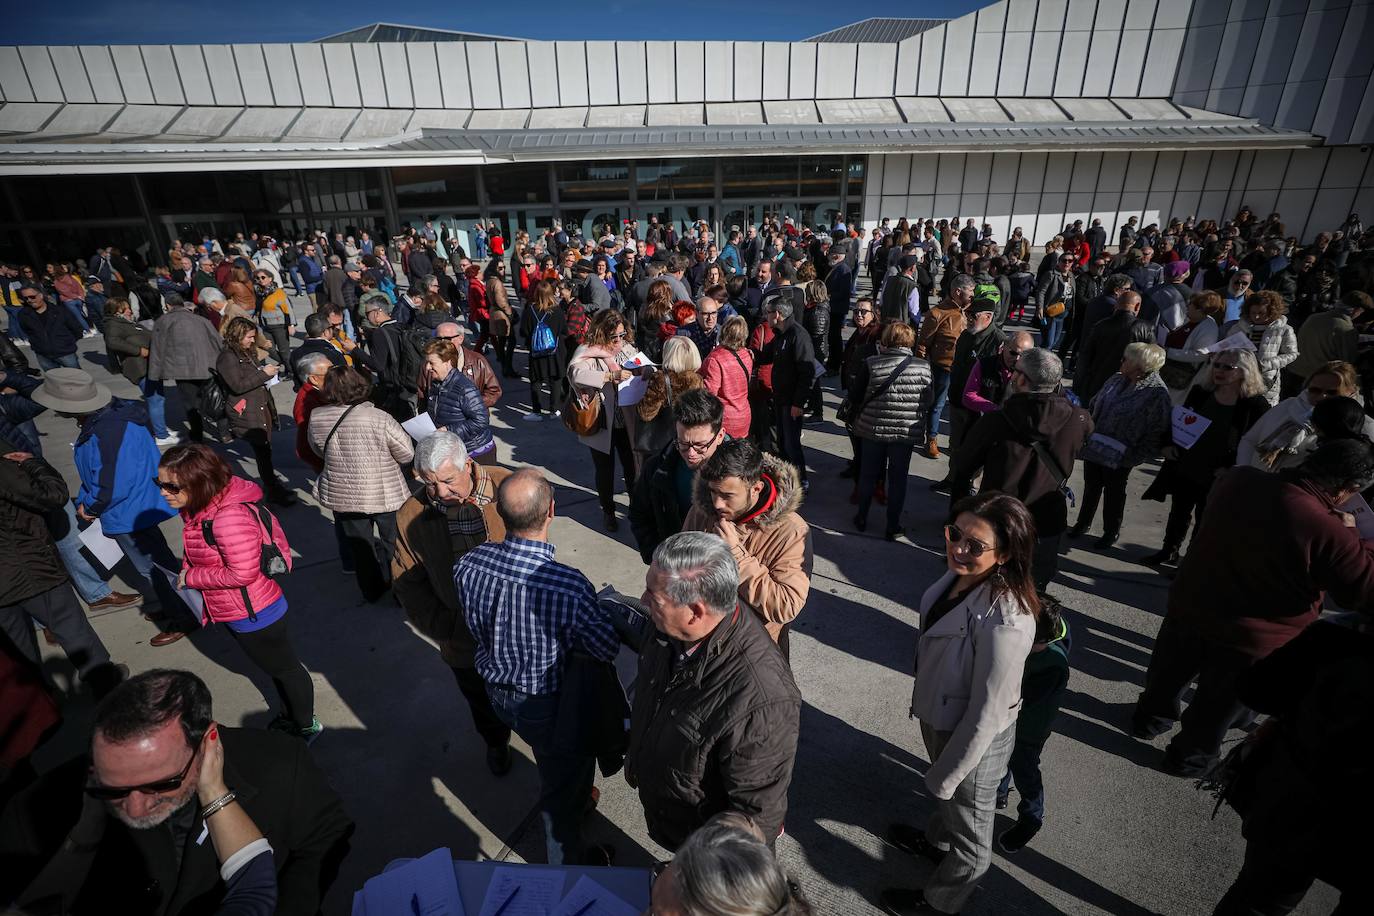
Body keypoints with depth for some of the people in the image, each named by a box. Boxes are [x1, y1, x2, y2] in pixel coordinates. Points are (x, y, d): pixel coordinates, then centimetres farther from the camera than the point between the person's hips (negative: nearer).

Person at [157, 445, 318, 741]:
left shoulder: (229, 516, -32)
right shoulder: (199, 509, -1)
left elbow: (242, 573, -31)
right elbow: (202, 556, 16)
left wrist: (191, 577, -18)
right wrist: (189, 574, -3)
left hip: (254, 614, -10)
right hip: (234, 613, 10)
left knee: (284, 668, 13)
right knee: (271, 666, 28)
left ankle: (307, 726, 35)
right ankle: (289, 716, 50)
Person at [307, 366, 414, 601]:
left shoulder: (316, 418, -11)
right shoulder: (379, 418, -23)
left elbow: (319, 451, 7)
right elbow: (407, 454, -14)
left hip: (342, 496, 3)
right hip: (384, 495, -3)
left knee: (359, 546, 19)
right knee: (394, 543, 18)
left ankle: (372, 591, 36)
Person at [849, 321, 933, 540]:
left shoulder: (871, 364, -11)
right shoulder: (923, 366, -8)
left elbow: (854, 396, -4)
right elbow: (929, 400, 2)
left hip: (873, 429, 0)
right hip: (907, 431, 0)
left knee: (868, 475, 16)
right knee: (898, 479, 12)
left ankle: (862, 518, 30)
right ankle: (892, 526, 20)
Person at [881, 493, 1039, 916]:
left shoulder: (1004, 624, -38)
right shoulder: (962, 573, -15)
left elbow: (986, 713, -27)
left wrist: (945, 776, -14)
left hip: (976, 739, -7)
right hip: (939, 717, 7)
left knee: (968, 832, 25)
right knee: (946, 801, 37)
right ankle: (936, 839, 66)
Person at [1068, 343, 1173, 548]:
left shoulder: (1157, 394, -19)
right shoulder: (1117, 380, -1)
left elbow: (1157, 432, -18)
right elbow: (1095, 405, 12)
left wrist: (1136, 456, -19)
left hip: (1118, 458, -5)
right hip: (1094, 447, 5)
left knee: (1114, 493, 13)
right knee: (1091, 487, 19)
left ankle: (1111, 532, 34)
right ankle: (1083, 523, 38)